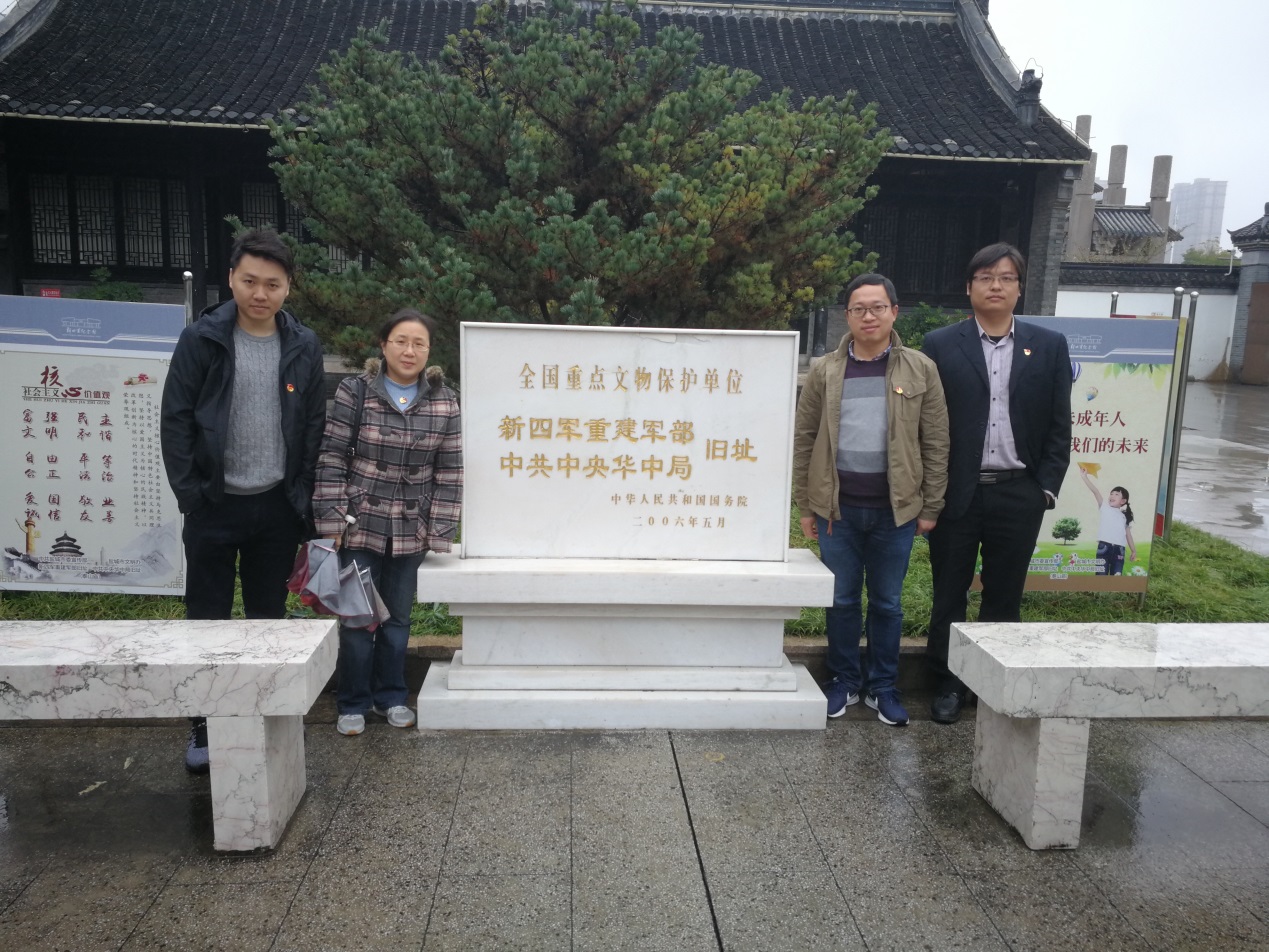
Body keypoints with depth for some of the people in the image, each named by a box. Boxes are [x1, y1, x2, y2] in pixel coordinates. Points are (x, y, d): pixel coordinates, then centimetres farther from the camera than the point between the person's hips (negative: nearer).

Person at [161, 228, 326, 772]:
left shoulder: (303, 347, 2)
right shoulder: (201, 339, -5)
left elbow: (316, 426, 4)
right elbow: (175, 420, -4)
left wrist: (304, 498, 0)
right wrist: (190, 495, -10)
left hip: (277, 506, 2)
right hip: (214, 504, -2)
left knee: (269, 618, 12)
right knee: (207, 620, 7)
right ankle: (204, 728, 22)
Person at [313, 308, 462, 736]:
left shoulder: (444, 401, 0)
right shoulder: (354, 392, -5)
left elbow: (449, 471, 1)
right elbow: (332, 457, -4)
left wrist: (439, 531, -3)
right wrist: (332, 518, -9)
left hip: (411, 532, 2)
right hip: (360, 525, -2)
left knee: (398, 619, 13)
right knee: (356, 618, 6)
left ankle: (390, 696, 31)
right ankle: (353, 703, 23)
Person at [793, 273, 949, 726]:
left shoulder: (920, 370, 1)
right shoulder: (825, 372, 3)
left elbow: (935, 443, 1)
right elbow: (804, 440, 4)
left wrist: (931, 507, -1)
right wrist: (806, 506, 2)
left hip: (895, 508, 0)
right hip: (838, 507, 1)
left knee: (887, 602, 10)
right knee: (842, 600, 10)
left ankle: (883, 687, 23)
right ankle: (844, 681, 25)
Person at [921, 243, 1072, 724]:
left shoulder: (1049, 346, 5)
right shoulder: (940, 346, -1)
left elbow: (1058, 426, 6)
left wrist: (1045, 489, -1)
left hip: (1018, 495, 1)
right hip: (955, 494, -1)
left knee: (1004, 596, 11)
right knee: (949, 595, 9)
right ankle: (947, 684, 24)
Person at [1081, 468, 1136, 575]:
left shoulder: (1124, 516, 18)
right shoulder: (1105, 508, 10)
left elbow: (1128, 534, 20)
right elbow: (1095, 491, -1)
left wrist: (1133, 551, 17)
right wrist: (1085, 477, -12)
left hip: (1119, 548, 2)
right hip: (1104, 546, -2)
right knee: (1101, 575, -5)